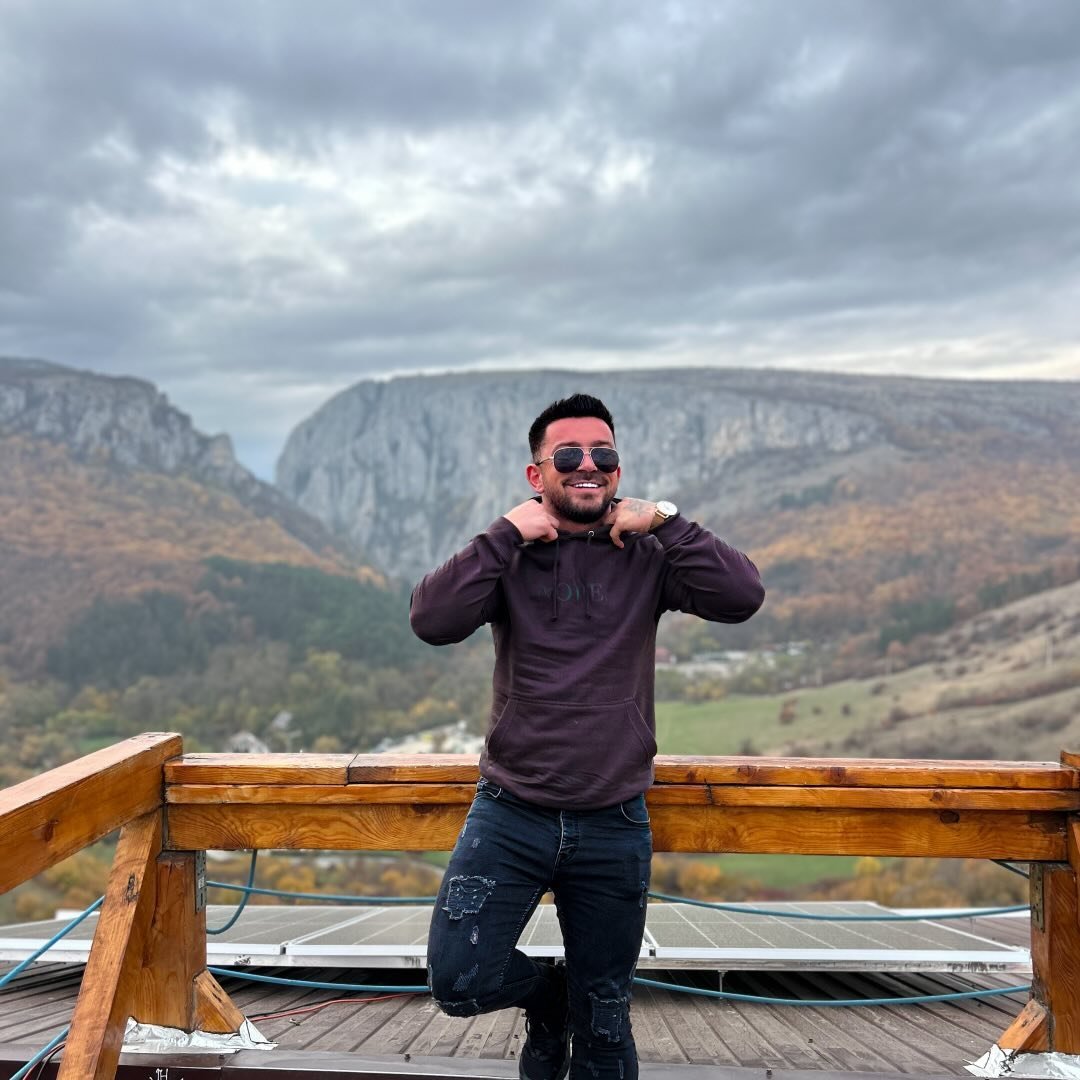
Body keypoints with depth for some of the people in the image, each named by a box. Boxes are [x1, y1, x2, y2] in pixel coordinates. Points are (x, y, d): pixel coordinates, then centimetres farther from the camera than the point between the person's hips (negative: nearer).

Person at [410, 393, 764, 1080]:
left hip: (614, 825, 0)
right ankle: (545, 992, 22)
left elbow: (741, 597, -14)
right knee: (457, 981, -9)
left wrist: (663, 521, -13)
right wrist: (508, 533, -17)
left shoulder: (646, 556, 1)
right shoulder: (509, 556, 1)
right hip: (510, 814, 0)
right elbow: (433, 621, -16)